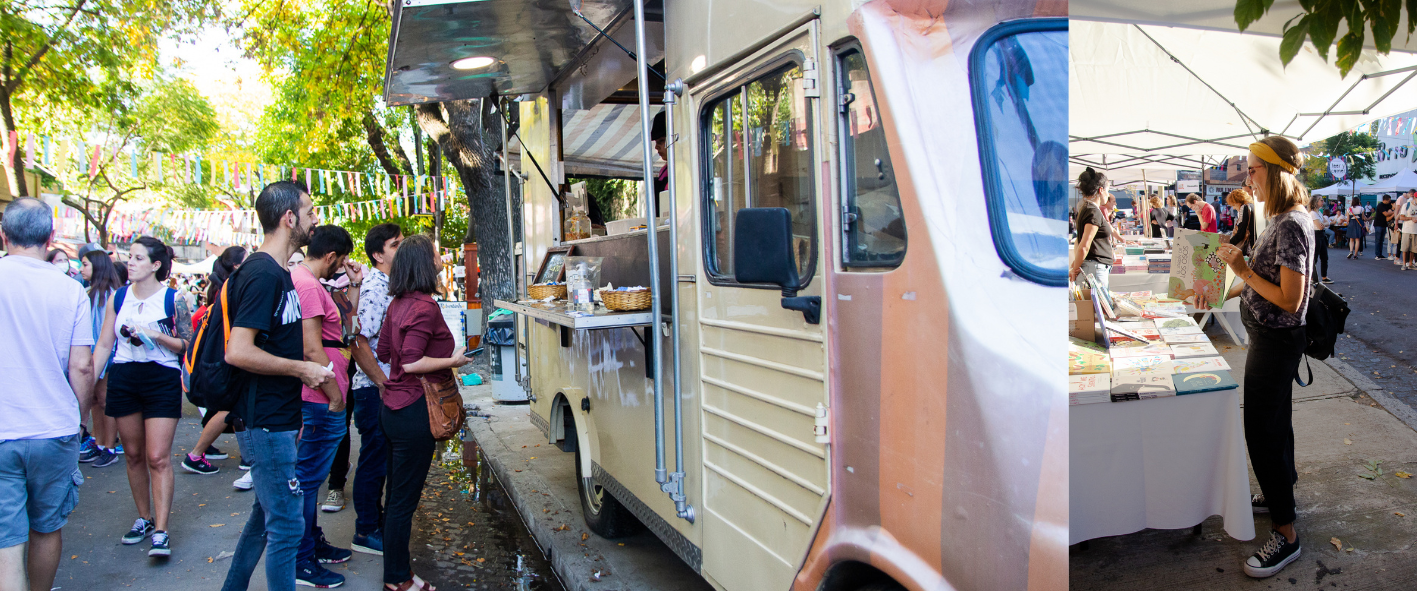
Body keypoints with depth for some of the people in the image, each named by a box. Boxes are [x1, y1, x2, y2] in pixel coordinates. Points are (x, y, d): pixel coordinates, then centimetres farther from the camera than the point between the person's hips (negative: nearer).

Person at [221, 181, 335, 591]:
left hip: (274, 419, 10)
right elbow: (238, 352, -27)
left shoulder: (277, 273, 13)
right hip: (265, 423, -10)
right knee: (287, 525, -2)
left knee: (267, 513, 21)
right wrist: (300, 368, -17)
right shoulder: (263, 274, -19)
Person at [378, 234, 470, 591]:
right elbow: (411, 363, -24)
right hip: (414, 411, -10)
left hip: (393, 409, 10)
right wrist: (452, 361, -12)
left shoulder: (398, 304, 9)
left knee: (398, 494, 18)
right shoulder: (425, 307, -19)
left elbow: (383, 351, 17)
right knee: (405, 499, 2)